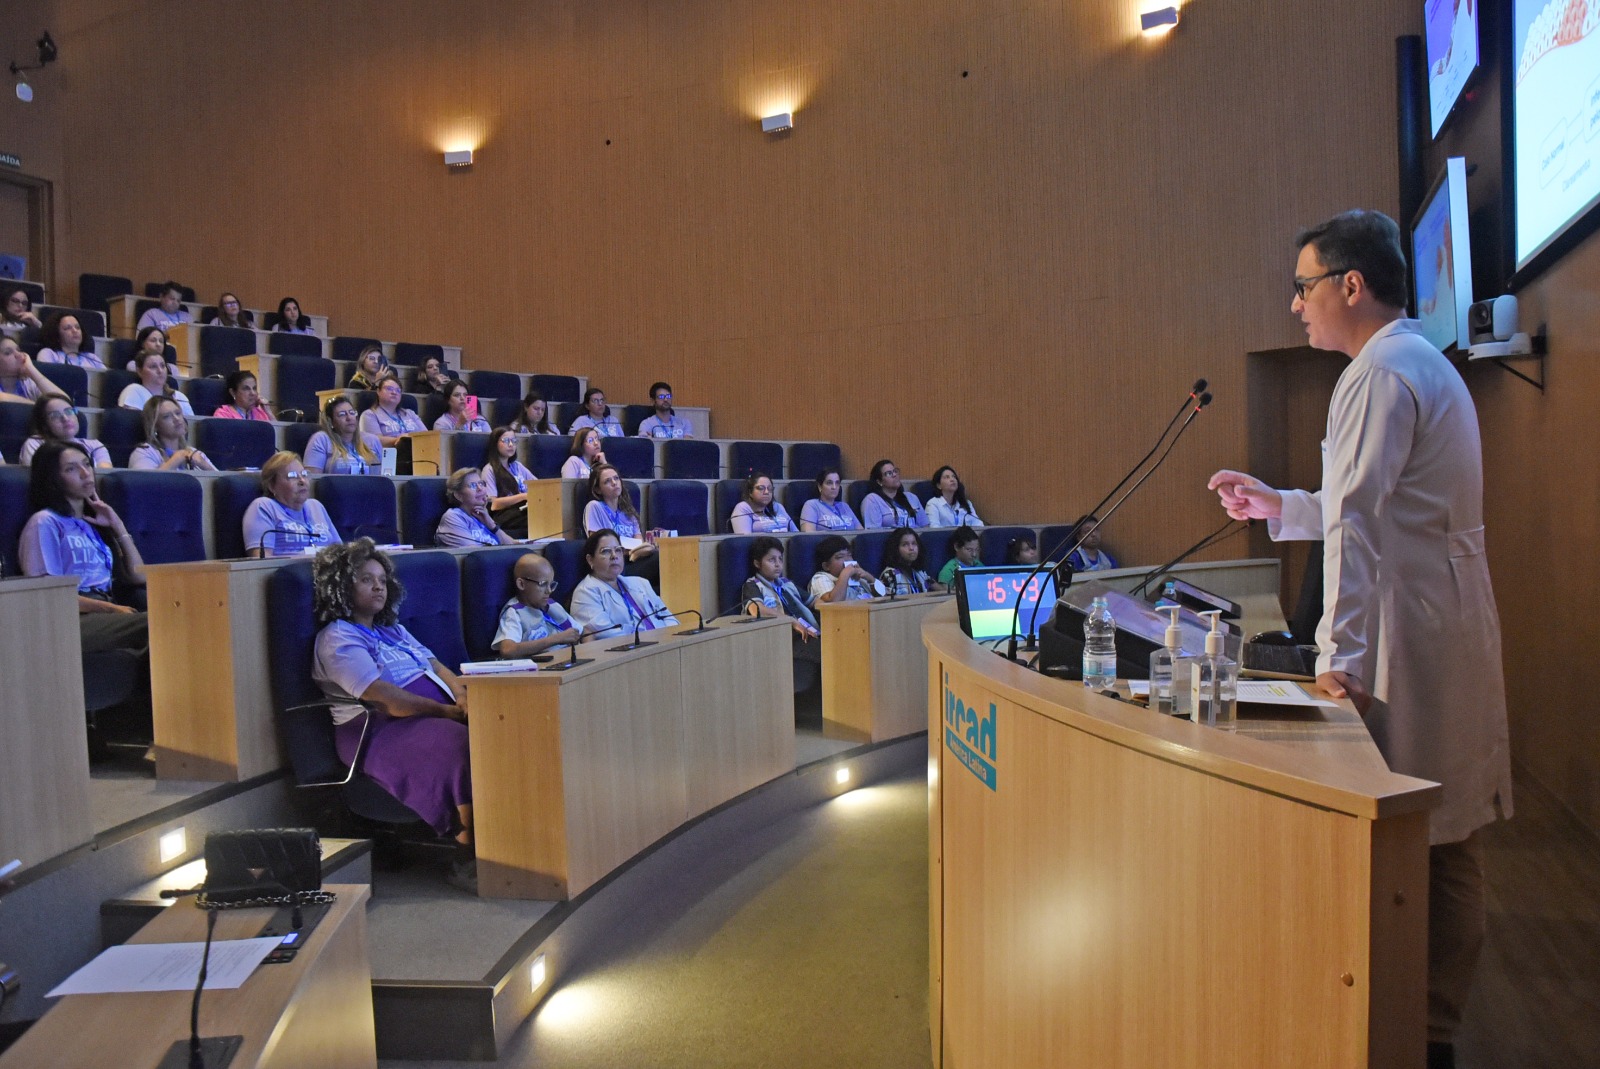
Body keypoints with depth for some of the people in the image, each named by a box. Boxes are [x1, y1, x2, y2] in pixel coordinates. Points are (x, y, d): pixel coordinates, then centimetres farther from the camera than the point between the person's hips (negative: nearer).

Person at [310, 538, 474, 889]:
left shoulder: (392, 628, 25)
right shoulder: (338, 639, -3)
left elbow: (434, 663, 18)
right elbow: (384, 699, -15)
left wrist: (459, 692, -4)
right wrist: (446, 710, -17)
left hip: (435, 713, 8)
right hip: (379, 731, -8)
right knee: (462, 746, -33)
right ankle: (467, 857, -22)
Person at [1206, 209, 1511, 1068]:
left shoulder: (1379, 375, -13)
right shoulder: (1427, 364, 19)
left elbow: (1357, 529, -21)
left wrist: (1339, 658, -24)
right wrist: (1276, 506, 24)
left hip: (1410, 632, -10)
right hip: (1454, 620, 11)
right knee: (1449, 842, 15)